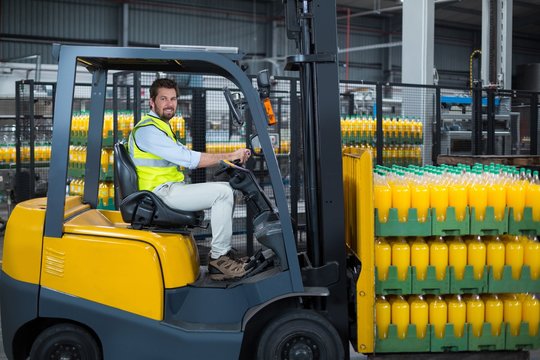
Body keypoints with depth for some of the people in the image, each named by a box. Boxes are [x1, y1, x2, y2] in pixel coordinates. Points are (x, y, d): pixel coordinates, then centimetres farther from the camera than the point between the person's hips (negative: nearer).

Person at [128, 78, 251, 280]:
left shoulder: (161, 127, 21)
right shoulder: (147, 129, -14)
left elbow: (186, 157, 18)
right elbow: (189, 159, -21)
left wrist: (228, 158, 4)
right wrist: (230, 156, -15)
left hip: (171, 189, 11)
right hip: (162, 193, -11)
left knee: (226, 188, 11)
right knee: (222, 193, -19)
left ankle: (223, 251, 8)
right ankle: (218, 257, -13)